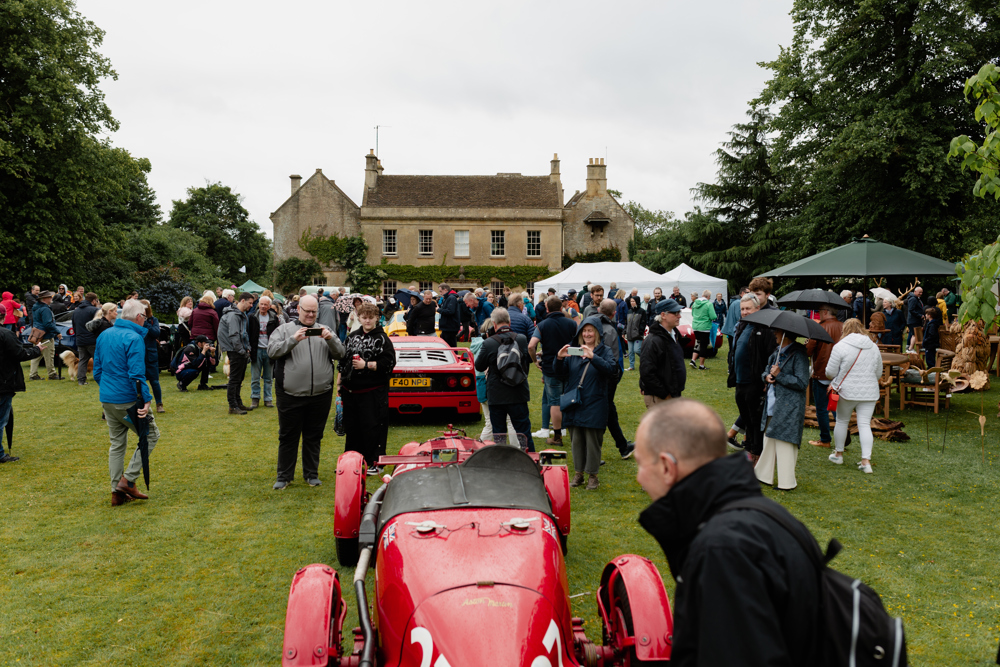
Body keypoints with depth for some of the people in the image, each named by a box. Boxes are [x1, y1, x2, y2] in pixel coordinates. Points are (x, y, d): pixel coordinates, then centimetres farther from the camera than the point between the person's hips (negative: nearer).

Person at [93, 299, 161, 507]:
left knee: (117, 443, 16)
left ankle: (117, 491, 18)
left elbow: (97, 370, 17)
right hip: (127, 400, -8)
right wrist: (146, 400, -21)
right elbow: (137, 374, -22)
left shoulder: (104, 335, 11)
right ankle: (128, 480, 1)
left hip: (107, 400, 8)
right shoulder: (134, 338, -15)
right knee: (151, 435, 7)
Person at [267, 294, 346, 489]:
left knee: (314, 436, 12)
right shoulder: (284, 330, 5)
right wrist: (293, 340, -20)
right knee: (288, 436, 6)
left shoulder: (325, 330, 12)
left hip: (321, 395, 2)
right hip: (291, 395, -2)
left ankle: (311, 474, 24)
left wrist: (330, 339, -14)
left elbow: (340, 354, 5)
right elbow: (272, 352, -7)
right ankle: (284, 476, 18)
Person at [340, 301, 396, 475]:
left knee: (372, 427, -2)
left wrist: (367, 365, -19)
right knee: (351, 426, 13)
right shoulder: (353, 336, 12)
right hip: (350, 390, 6)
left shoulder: (382, 339, -5)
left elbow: (388, 363, -13)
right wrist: (340, 382, 17)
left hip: (372, 393, -6)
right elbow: (343, 359, 20)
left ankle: (375, 462, 10)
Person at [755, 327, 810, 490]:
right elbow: (768, 370, 22)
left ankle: (787, 482, 7)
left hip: (789, 407, -8)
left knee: (784, 442, -3)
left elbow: (802, 383, -17)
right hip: (772, 404, 9)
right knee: (769, 440, 16)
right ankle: (764, 474, 27)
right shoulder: (777, 352, 13)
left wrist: (779, 375, -17)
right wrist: (767, 376, -1)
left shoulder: (798, 354, -12)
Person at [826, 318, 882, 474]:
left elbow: (830, 372, -8)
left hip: (847, 391, -3)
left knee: (842, 421, 13)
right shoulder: (874, 347, 9)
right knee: (865, 424, 3)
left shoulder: (840, 346, -8)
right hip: (869, 393, 3)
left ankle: (839, 454, 26)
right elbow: (878, 374, 16)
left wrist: (835, 381, 14)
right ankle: (866, 460, -5)